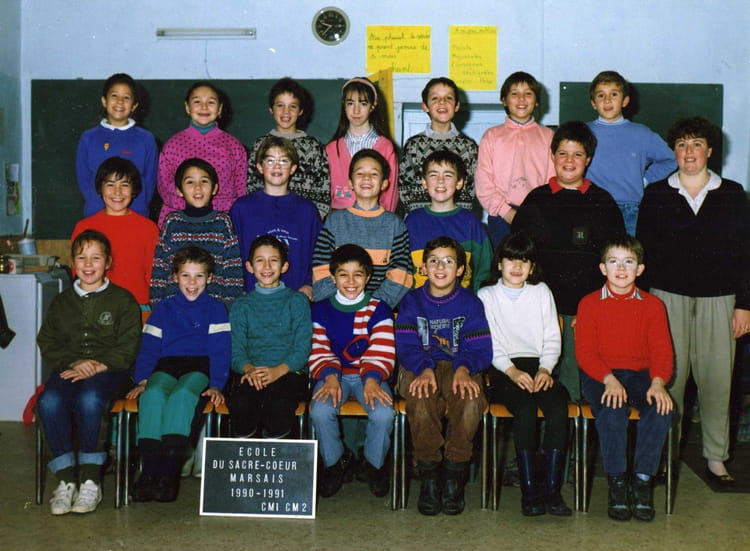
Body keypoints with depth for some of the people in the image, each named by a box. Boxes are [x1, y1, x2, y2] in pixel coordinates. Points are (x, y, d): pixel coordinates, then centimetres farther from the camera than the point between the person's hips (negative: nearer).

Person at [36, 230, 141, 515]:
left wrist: (96, 366, -15)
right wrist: (73, 363, -9)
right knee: (48, 402, -31)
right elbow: (48, 343, 12)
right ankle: (65, 478, -23)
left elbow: (128, 347, 0)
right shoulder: (61, 302, 21)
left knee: (88, 398, -37)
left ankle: (91, 478, -26)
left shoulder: (123, 300, 10)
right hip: (68, 370, 3)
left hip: (108, 371, -3)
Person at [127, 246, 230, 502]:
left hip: (199, 368, -2)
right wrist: (142, 380, -1)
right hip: (166, 367, 2)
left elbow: (220, 350, 5)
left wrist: (216, 385, -9)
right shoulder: (163, 309, 20)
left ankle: (169, 472, -38)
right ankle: (148, 470, -35)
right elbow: (149, 348, 15)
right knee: (152, 395, -33)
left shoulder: (215, 309, 13)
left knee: (182, 395, -36)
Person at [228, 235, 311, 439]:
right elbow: (236, 350, 9)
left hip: (289, 371, -1)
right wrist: (248, 369, -15)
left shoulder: (297, 301, 12)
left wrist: (278, 370, -16)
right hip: (252, 374, 2)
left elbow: (303, 348, 2)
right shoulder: (241, 306, 18)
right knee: (239, 403, -32)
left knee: (278, 404, -35)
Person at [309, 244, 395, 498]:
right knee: (320, 411, -30)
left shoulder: (378, 309, 5)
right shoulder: (321, 310, 8)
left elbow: (383, 352, -5)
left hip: (370, 375, -1)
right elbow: (318, 351, 0)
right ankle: (335, 461, 0)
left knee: (383, 413, -30)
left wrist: (372, 379, -24)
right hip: (334, 374, 1)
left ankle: (375, 463, 2)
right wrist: (329, 376, -20)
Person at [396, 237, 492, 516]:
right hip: (421, 369, 0)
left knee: (471, 401, -34)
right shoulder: (411, 301, 9)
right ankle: (429, 475, -18)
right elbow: (407, 346, -1)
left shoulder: (470, 302, 8)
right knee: (421, 401, -35)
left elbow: (480, 349, 0)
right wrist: (425, 370, -21)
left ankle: (453, 474, -17)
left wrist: (464, 369, -21)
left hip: (460, 367, 0)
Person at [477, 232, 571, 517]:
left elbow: (552, 338, 12)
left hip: (538, 367, 2)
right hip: (503, 369, -2)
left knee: (558, 406, -28)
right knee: (525, 410, -31)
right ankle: (529, 490, -26)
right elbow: (488, 343, 1)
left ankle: (551, 489, -26)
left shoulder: (542, 292, 18)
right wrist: (512, 371, -14)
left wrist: (545, 369, -6)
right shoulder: (486, 295, 11)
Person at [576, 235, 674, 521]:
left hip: (641, 375, 2)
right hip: (600, 375, -2)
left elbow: (662, 351, 3)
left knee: (663, 409, -28)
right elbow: (584, 352, -4)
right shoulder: (589, 303, 4)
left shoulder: (653, 305, 9)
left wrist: (658, 383, -17)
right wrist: (609, 380, -21)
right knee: (612, 411, -33)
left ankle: (642, 479, -14)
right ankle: (616, 482, -14)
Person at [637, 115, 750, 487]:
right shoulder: (656, 195, 7)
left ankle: (716, 457, 11)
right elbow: (643, 251, 8)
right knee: (669, 376, -2)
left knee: (717, 379, 0)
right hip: (668, 298, 0)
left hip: (718, 299, 1)